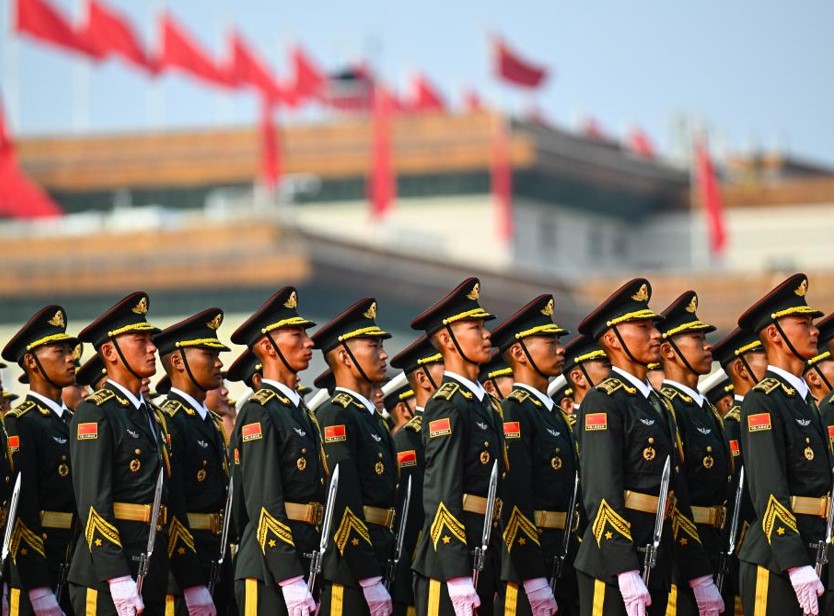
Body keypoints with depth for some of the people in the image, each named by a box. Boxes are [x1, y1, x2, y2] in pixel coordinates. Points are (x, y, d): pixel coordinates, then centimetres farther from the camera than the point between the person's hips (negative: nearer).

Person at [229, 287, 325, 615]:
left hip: (302, 566, 9)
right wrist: (291, 581, -21)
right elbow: (264, 504, -16)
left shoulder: (300, 412, 19)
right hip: (269, 574, -9)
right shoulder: (259, 412, -9)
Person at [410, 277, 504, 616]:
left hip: (484, 560, 9)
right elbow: (442, 496, -17)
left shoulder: (487, 405, 18)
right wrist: (458, 577, -22)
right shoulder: (446, 405, -10)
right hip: (450, 561, -9)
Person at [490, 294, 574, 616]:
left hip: (562, 566, 9)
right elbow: (515, 501, -18)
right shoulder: (513, 412, -10)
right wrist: (533, 579, -23)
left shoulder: (554, 414, 20)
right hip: (529, 565, -9)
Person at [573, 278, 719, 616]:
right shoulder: (603, 402, -8)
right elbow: (601, 493, -17)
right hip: (614, 563, -8)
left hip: (657, 563, 8)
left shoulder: (659, 405, 18)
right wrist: (626, 572, -25)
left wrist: (700, 576, 17)